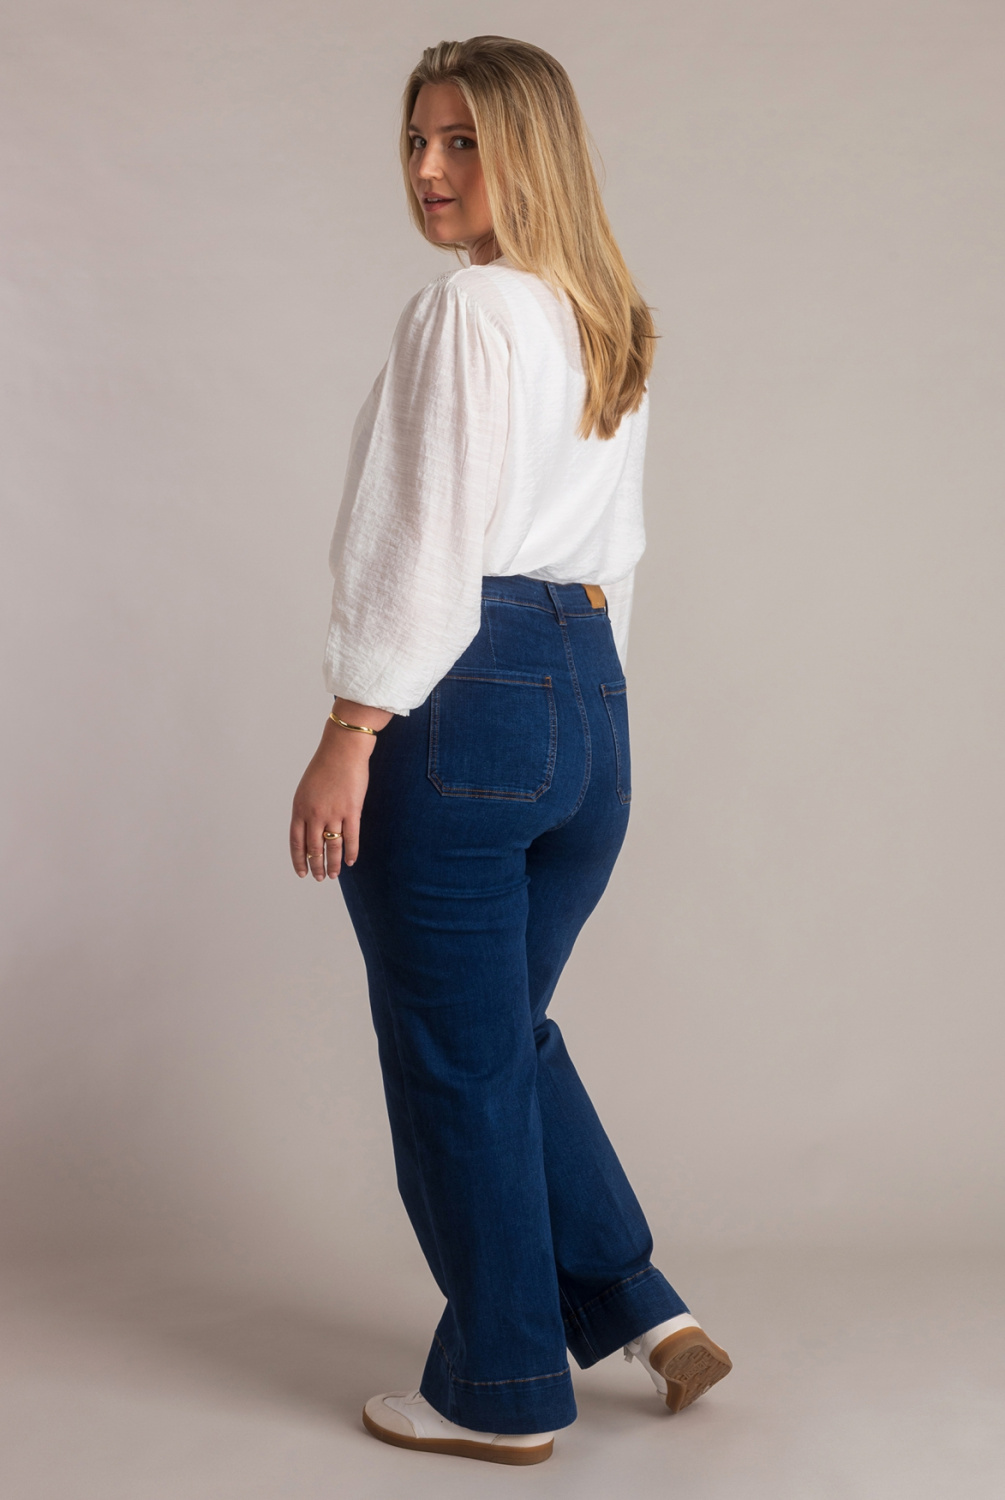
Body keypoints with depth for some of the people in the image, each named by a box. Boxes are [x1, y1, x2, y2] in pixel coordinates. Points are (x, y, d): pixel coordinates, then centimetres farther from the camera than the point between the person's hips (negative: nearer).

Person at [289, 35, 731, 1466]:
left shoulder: (465, 309, -11)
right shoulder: (613, 325, 15)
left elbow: (430, 546, -17)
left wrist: (349, 738, -15)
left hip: (462, 701, -8)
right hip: (590, 698, 9)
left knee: (454, 1059, 5)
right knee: (512, 1033, 22)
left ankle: (503, 1395, 17)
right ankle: (639, 1308, 22)